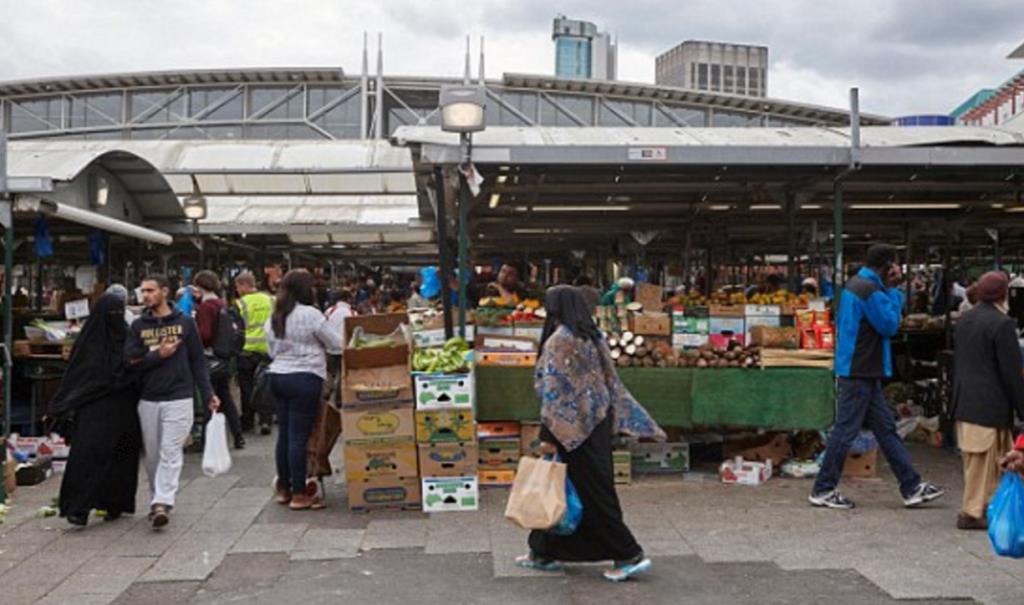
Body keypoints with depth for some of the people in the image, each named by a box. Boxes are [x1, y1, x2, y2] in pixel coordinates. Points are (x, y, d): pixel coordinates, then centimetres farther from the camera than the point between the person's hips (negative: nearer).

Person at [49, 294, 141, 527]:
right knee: (87, 453, -13)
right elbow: (73, 376, 0)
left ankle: (116, 504, 20)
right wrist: (66, 407, -7)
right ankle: (79, 508, -12)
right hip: (94, 407, -2)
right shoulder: (88, 340, 1)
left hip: (123, 409, 2)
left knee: (121, 457, 6)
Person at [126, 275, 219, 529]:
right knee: (152, 455, 9)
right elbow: (130, 360, 1)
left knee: (170, 452, -9)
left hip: (178, 398, -3)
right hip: (148, 400, 3)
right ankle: (157, 501, 22)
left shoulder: (185, 323, 2)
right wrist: (158, 354, -12)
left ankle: (162, 503, -14)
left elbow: (197, 361, 4)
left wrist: (208, 394, 1)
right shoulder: (138, 326, 8)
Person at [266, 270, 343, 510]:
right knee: (299, 437, -4)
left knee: (284, 434, 14)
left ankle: (283, 489, 23)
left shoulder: (274, 317, 10)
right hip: (304, 378, -7)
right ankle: (298, 495, 1)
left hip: (277, 376, 7)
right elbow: (337, 343, -6)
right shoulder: (310, 314, -12)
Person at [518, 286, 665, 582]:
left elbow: (554, 390, -19)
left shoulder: (558, 341, -16)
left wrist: (548, 435, -17)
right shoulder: (593, 338, 8)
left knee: (592, 493, 0)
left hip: (571, 429, -9)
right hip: (597, 423, 9)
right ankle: (544, 553, 25)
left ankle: (630, 556, 4)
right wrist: (637, 422, 14)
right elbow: (612, 383, 10)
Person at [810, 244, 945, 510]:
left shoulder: (856, 284, 14)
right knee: (846, 430, -3)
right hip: (860, 373, -11)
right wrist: (894, 291, -6)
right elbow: (890, 325, -14)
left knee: (886, 428, 12)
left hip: (862, 371, 11)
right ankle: (823, 490, 6)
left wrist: (891, 290, 10)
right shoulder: (870, 290, -17)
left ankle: (912, 488, 19)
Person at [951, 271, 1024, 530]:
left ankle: (976, 507, 25)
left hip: (964, 402, 8)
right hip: (990, 405, -8)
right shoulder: (1002, 324, -15)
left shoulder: (965, 320, 10)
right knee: (984, 460, 1)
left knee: (975, 459, 16)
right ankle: (972, 513, 7)